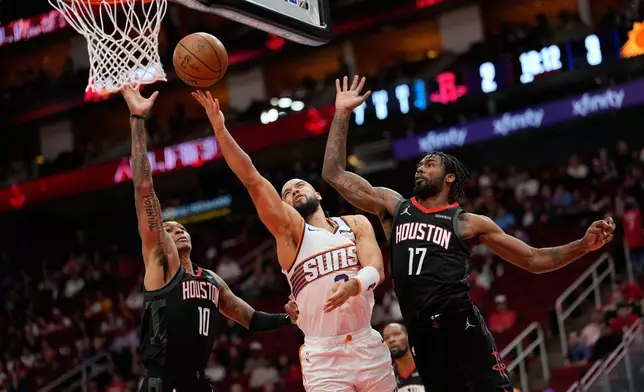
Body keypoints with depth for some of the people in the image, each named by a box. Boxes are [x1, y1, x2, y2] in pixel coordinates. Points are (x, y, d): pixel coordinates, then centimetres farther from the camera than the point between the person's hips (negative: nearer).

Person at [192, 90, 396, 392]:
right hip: (323, 356, -2)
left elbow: (376, 270, -5)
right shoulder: (290, 229, 3)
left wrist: (352, 285, -27)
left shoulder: (357, 224, 11)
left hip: (369, 347, 3)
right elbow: (251, 178, -6)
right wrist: (220, 129, -15)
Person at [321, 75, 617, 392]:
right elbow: (335, 175, 14)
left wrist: (584, 245, -2)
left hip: (462, 328, -2)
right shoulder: (393, 206, 16)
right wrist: (342, 114, 11)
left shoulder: (469, 223, 10)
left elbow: (534, 260, 12)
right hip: (422, 338, 3)